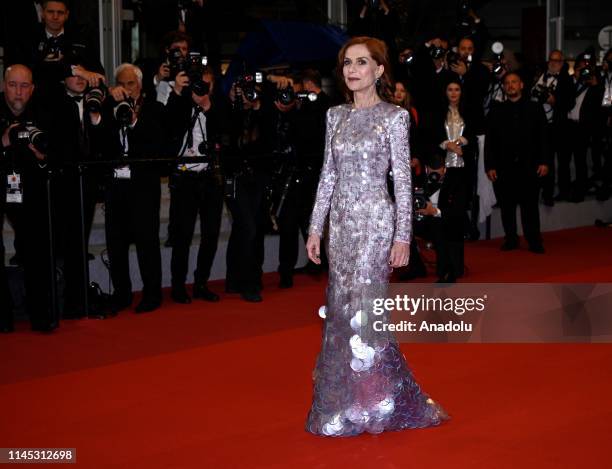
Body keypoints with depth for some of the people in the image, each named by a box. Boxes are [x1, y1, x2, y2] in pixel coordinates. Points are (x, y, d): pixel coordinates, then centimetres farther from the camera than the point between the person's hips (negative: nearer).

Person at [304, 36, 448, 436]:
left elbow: (403, 181, -6)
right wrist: (316, 227, 10)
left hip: (375, 221, -5)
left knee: (362, 308, -6)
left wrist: (403, 236, -11)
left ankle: (373, 403, 8)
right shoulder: (336, 116, 10)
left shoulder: (394, 117, -5)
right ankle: (347, 401, 18)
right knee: (342, 309, 7)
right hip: (341, 221, 5)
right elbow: (328, 175, 13)